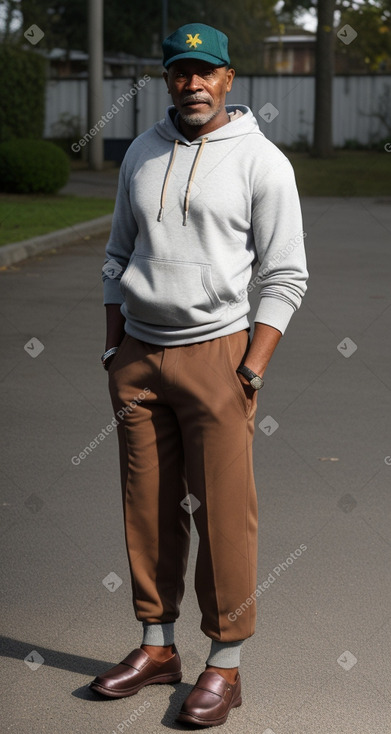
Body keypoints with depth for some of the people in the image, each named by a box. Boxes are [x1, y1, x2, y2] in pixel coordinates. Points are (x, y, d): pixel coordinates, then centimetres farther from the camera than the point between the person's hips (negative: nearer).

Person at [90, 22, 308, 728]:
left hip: (216, 349, -5)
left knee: (223, 510, -4)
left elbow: (285, 277, -4)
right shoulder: (141, 153, 13)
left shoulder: (261, 160, -2)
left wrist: (251, 372, -12)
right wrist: (115, 354, 12)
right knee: (147, 506, 7)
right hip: (139, 352, 5)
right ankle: (157, 648, 20)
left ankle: (224, 664, 6)